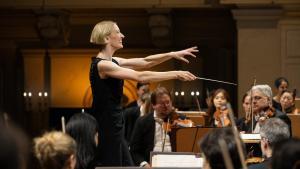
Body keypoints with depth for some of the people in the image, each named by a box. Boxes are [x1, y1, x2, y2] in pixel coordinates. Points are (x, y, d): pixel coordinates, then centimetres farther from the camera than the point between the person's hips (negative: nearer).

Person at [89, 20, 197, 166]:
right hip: (106, 128, -10)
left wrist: (173, 54, 3)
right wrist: (175, 74, -20)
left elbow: (144, 62, 13)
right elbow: (140, 77, -23)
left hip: (113, 127, 10)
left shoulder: (112, 61, 11)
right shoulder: (102, 65, -18)